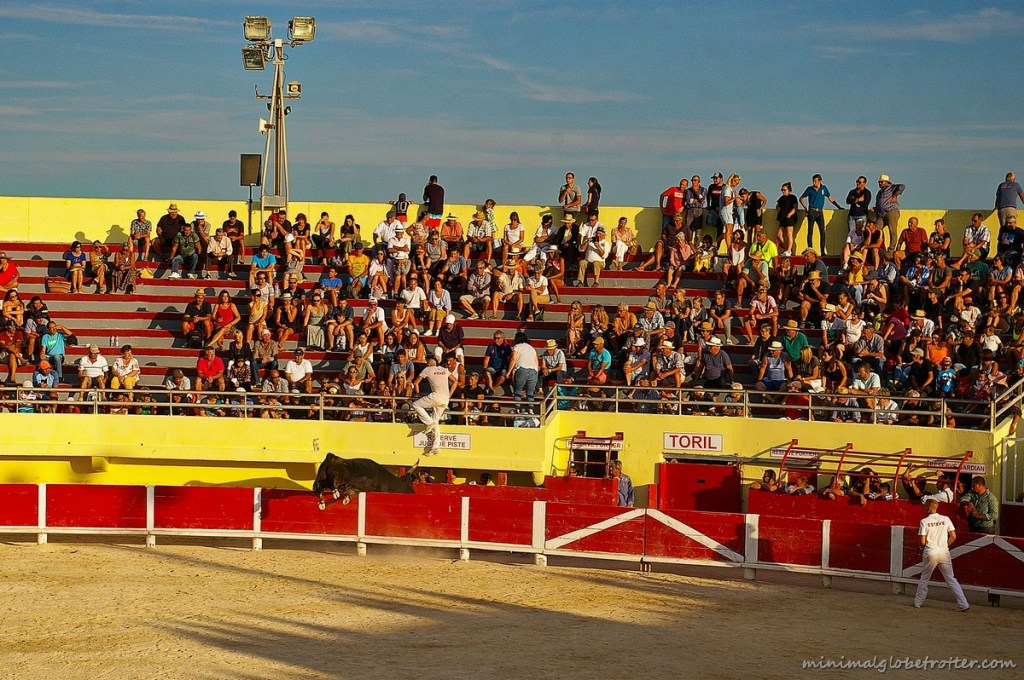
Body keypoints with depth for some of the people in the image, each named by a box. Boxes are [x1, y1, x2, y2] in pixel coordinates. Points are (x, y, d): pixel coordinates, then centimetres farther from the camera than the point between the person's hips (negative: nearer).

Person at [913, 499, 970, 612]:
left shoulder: (924, 521, -6)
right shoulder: (946, 519, 2)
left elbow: (923, 541, -8)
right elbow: (953, 536, 0)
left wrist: (922, 549, 13)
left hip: (930, 553, -2)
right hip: (944, 553, 2)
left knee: (924, 578, 15)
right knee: (951, 579, 5)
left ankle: (918, 602, 23)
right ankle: (963, 604, -4)